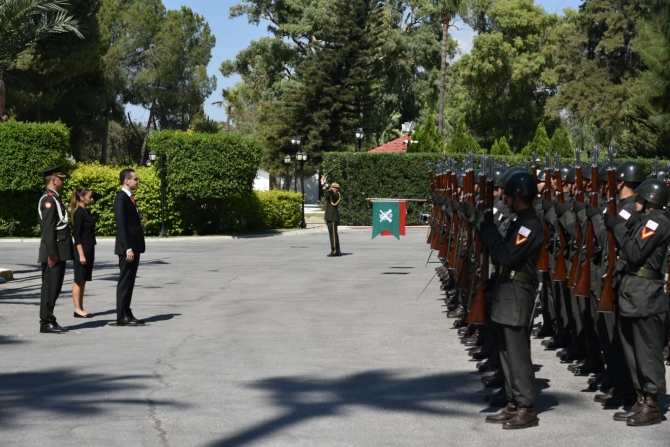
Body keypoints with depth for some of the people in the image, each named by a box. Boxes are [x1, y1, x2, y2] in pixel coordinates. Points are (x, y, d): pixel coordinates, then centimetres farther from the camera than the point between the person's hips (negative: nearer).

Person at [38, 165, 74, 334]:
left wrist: (59, 252, 18)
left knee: (55, 287, 12)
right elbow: (47, 228, -20)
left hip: (60, 251, 10)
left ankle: (50, 321, 17)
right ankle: (46, 322, -2)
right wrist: (51, 253, -22)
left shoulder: (55, 198, 17)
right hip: (54, 252, -10)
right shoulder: (48, 199, -14)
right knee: (50, 287, -6)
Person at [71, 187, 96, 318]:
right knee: (79, 280, -4)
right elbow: (77, 235, -17)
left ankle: (81, 308, 13)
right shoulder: (79, 213, -13)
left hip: (89, 249, 9)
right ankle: (77, 309, -1)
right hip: (82, 249, -9)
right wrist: (81, 254, -20)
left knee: (83, 280, 10)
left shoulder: (86, 212, 13)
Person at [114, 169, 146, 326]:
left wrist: (135, 248, 14)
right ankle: (122, 316, -3)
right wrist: (128, 248, -22)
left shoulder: (129, 198, 16)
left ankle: (127, 314, 15)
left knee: (129, 281, 10)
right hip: (127, 248, -9)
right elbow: (121, 225, -18)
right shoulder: (121, 198, -12)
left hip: (134, 246, 9)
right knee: (125, 281, -6)